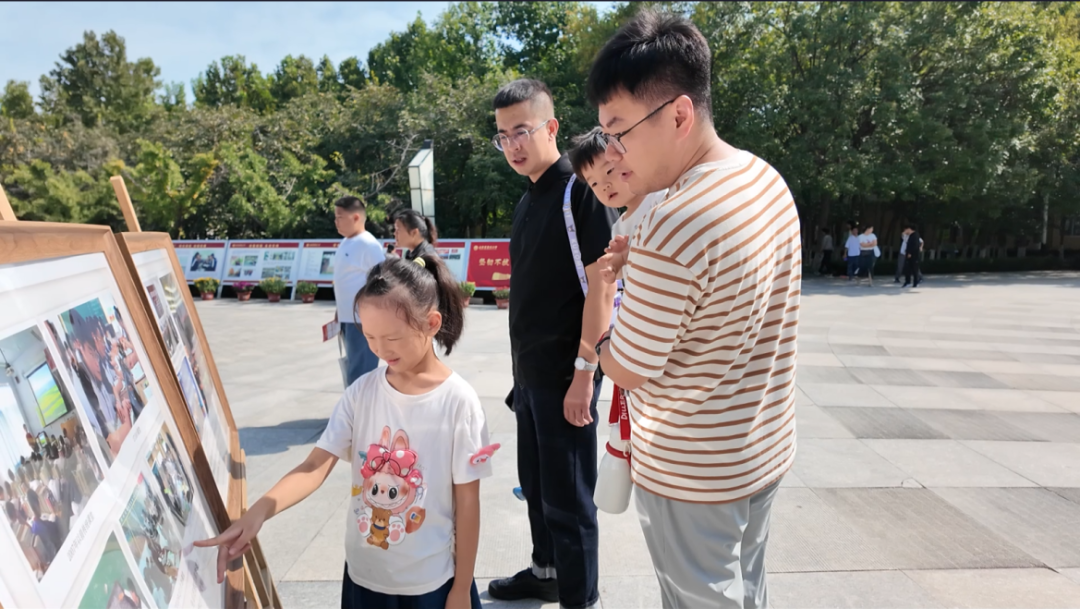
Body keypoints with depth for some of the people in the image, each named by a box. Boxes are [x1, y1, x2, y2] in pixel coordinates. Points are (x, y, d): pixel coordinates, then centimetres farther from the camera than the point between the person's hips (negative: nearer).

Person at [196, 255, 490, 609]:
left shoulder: (458, 402, -18)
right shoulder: (362, 392, -7)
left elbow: (467, 502, -11)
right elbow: (316, 466, -13)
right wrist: (258, 511, -30)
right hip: (364, 575, 4)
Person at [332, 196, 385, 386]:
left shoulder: (368, 244, -15)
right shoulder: (346, 242, 13)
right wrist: (340, 312, 22)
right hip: (348, 318, 9)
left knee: (360, 375, -5)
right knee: (355, 370, 17)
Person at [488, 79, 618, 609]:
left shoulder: (579, 190, -14)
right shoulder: (527, 200, 11)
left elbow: (601, 287, -18)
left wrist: (584, 372, -19)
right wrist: (521, 365, 14)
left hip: (565, 375, -9)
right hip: (530, 372, 9)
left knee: (567, 499, 4)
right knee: (536, 485, 22)